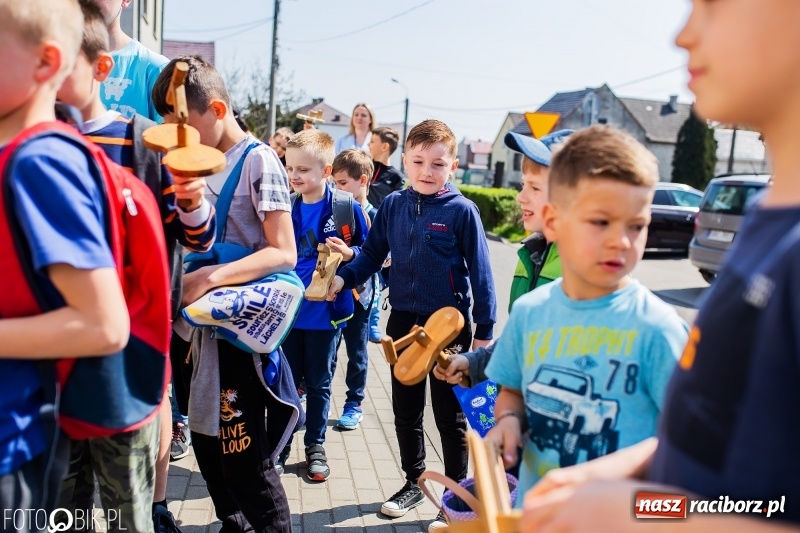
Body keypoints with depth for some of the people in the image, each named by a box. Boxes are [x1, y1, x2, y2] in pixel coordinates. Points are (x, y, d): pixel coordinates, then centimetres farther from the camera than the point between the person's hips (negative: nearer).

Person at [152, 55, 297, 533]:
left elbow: (284, 253, -19)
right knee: (206, 443, 18)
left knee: (244, 457, -2)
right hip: (203, 324, 8)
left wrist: (209, 277, -27)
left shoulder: (258, 160, -11)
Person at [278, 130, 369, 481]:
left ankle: (315, 446, 29)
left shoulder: (346, 207, -10)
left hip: (325, 312, -3)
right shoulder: (286, 207, 1)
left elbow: (367, 251, -2)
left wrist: (349, 253, -22)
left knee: (319, 384, 12)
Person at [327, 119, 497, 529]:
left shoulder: (461, 210, -11)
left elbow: (479, 272, -8)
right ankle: (413, 482, 36)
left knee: (449, 414, 10)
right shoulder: (392, 205, 0)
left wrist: (484, 330, -9)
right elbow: (372, 254, 6)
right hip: (403, 322, 4)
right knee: (406, 411, 16)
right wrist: (343, 279, -11)